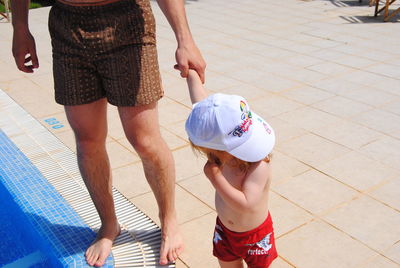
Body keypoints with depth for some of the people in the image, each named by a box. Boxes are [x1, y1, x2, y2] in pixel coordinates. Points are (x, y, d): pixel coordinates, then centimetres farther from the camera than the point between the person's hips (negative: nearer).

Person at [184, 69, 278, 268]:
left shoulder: (259, 166, -36)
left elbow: (246, 205, -42)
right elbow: (202, 105, -11)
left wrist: (216, 178, -39)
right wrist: (191, 74, -2)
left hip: (255, 235, -6)